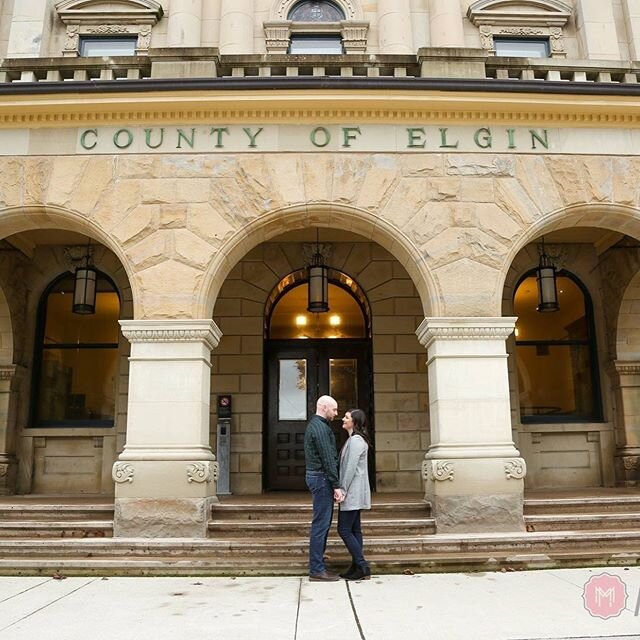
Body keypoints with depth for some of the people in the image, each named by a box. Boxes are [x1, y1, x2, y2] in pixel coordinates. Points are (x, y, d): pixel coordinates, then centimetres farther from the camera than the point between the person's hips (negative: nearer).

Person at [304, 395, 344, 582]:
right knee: (321, 523, -7)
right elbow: (327, 459, -19)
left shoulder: (314, 425, 18)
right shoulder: (320, 427, -15)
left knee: (322, 523, 13)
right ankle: (317, 570, -3)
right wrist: (336, 486, -18)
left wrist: (333, 483, 20)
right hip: (321, 477, -10)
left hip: (316, 476, 10)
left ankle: (318, 565, 17)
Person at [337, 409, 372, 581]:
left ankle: (363, 568, -3)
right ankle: (357, 567, 15)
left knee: (344, 530, -7)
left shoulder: (356, 440, -16)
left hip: (352, 492, -10)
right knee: (354, 530, 11)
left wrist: (342, 490, -18)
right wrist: (343, 489, 16)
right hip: (353, 494, 10)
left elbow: (351, 468, -20)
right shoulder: (354, 439, 16)